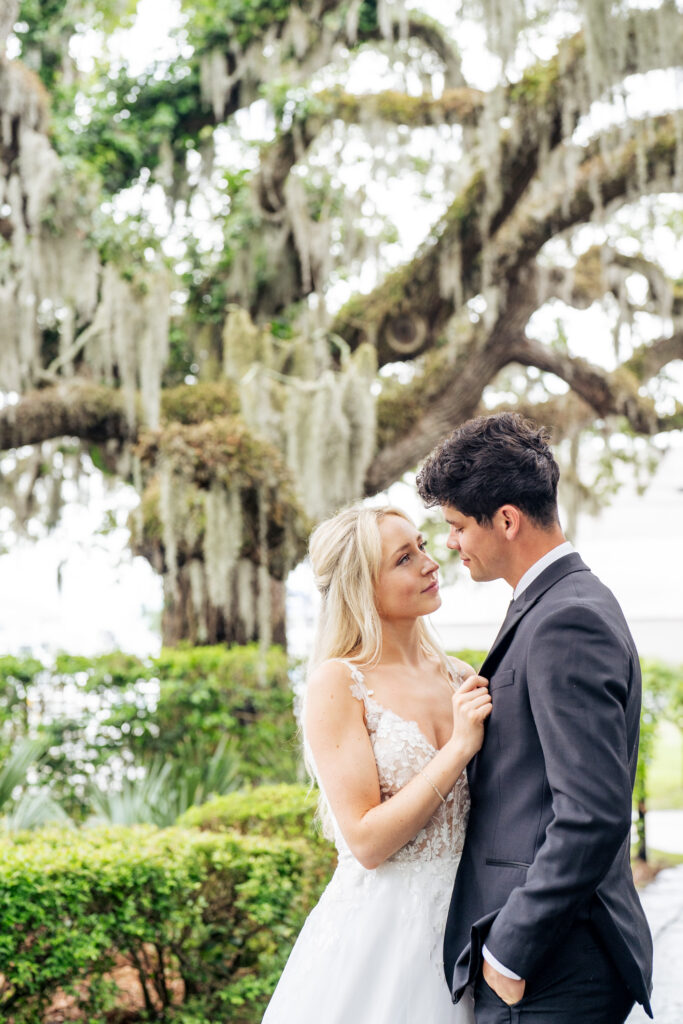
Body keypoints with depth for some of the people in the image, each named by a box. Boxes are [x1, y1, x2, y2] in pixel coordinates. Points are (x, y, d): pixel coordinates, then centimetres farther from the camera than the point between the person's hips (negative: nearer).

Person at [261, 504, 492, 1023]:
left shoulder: (459, 678, 6)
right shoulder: (339, 683, -10)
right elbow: (367, 842, -15)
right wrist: (459, 748, -17)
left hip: (460, 931, 5)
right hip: (380, 936, -5)